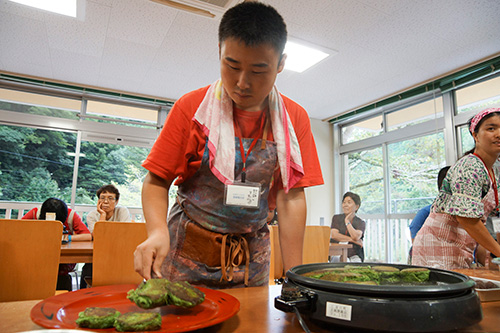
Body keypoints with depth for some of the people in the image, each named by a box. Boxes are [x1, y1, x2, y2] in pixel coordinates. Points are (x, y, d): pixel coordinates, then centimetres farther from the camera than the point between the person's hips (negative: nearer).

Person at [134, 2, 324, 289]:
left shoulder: (294, 119, -4)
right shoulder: (192, 107, -8)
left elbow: (291, 199, -6)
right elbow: (157, 181, -5)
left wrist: (294, 279, -9)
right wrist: (158, 231, -24)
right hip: (187, 255, -1)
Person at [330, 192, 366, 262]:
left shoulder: (361, 223, 6)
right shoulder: (336, 218, 9)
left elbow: (356, 237, -14)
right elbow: (333, 235, -6)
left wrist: (347, 221, -4)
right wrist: (352, 240, -10)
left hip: (354, 256, 0)